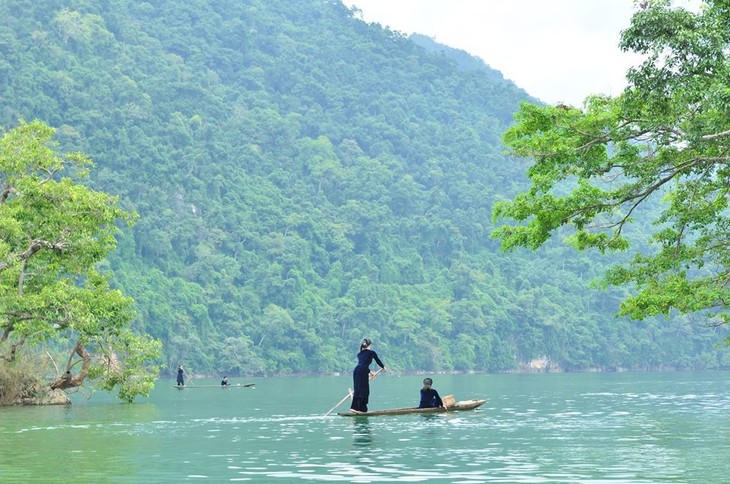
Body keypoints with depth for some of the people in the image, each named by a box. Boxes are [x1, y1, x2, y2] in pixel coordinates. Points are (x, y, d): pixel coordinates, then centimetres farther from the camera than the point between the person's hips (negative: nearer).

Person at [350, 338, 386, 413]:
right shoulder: (372, 353, 9)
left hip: (356, 370, 6)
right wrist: (383, 367, 41)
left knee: (357, 389, 10)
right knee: (363, 390, -4)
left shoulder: (359, 354, 23)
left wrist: (369, 372, 45)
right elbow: (378, 361, 22)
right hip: (363, 372, -6)